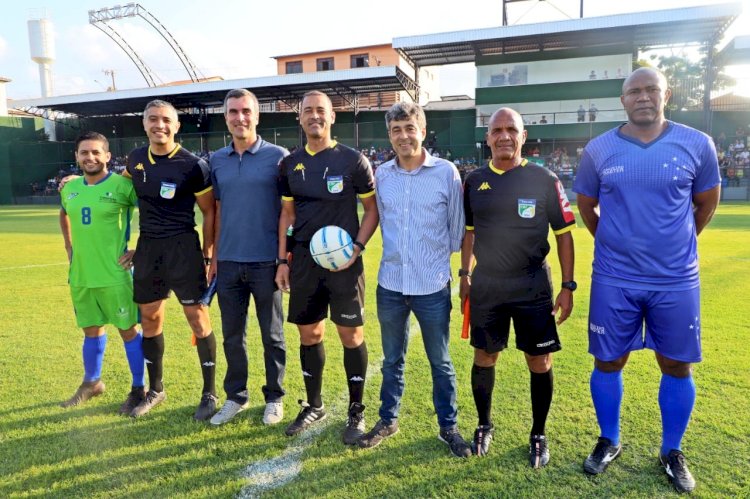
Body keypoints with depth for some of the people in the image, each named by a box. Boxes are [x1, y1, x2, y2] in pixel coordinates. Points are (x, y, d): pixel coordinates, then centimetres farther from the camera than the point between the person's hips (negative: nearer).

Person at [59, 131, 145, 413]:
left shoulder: (122, 185, -12)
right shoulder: (70, 188, 8)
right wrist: (69, 247, 19)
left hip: (114, 275, -6)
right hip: (80, 275, 6)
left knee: (128, 330, 2)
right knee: (91, 330, 19)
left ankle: (138, 389, 16)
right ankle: (91, 383, 37)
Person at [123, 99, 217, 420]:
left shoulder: (192, 165, -10)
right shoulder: (135, 159, 6)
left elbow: (209, 211, -5)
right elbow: (121, 184, 29)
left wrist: (208, 254, -7)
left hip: (182, 247, -5)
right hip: (147, 247, 6)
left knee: (197, 318, -4)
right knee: (150, 319, 12)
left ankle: (210, 394, 11)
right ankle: (155, 390, 30)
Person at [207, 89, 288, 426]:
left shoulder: (278, 157, -5)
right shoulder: (217, 161, 8)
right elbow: (218, 211, 13)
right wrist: (214, 257, 12)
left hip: (266, 263, -4)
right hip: (228, 263, 4)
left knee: (272, 335, 9)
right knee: (232, 335, 13)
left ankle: (274, 398, 26)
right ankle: (235, 397, 30)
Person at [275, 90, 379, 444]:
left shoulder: (353, 160, -4)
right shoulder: (290, 164, 8)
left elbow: (372, 209, -1)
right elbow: (287, 214, 13)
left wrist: (356, 248, -14)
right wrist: (282, 260, 8)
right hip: (303, 260, 4)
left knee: (351, 335, 2)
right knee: (309, 334, 11)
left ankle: (356, 412, 18)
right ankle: (313, 406, 30)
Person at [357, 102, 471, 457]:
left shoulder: (446, 172, -6)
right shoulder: (381, 175, 2)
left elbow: (457, 225, 2)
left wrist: (439, 256, 10)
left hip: (433, 286, -2)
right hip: (390, 284, 3)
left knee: (440, 362, 12)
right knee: (392, 360, 17)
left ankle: (448, 426, 30)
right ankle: (388, 420, 35)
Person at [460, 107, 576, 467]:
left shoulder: (544, 180, -6)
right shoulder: (474, 181, 2)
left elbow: (563, 233, -3)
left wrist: (567, 285, -6)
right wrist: (465, 275, 10)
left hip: (533, 288, -2)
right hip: (486, 288, 2)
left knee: (539, 363, 5)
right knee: (484, 358, 12)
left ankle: (538, 435, 27)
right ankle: (484, 426, 33)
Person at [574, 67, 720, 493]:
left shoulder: (697, 145, -3)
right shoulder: (599, 150, -2)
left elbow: (707, 204, 10)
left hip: (676, 281, 0)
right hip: (614, 280, 0)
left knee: (677, 366, 10)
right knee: (609, 362, 9)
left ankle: (673, 452, 31)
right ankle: (609, 442, 31)